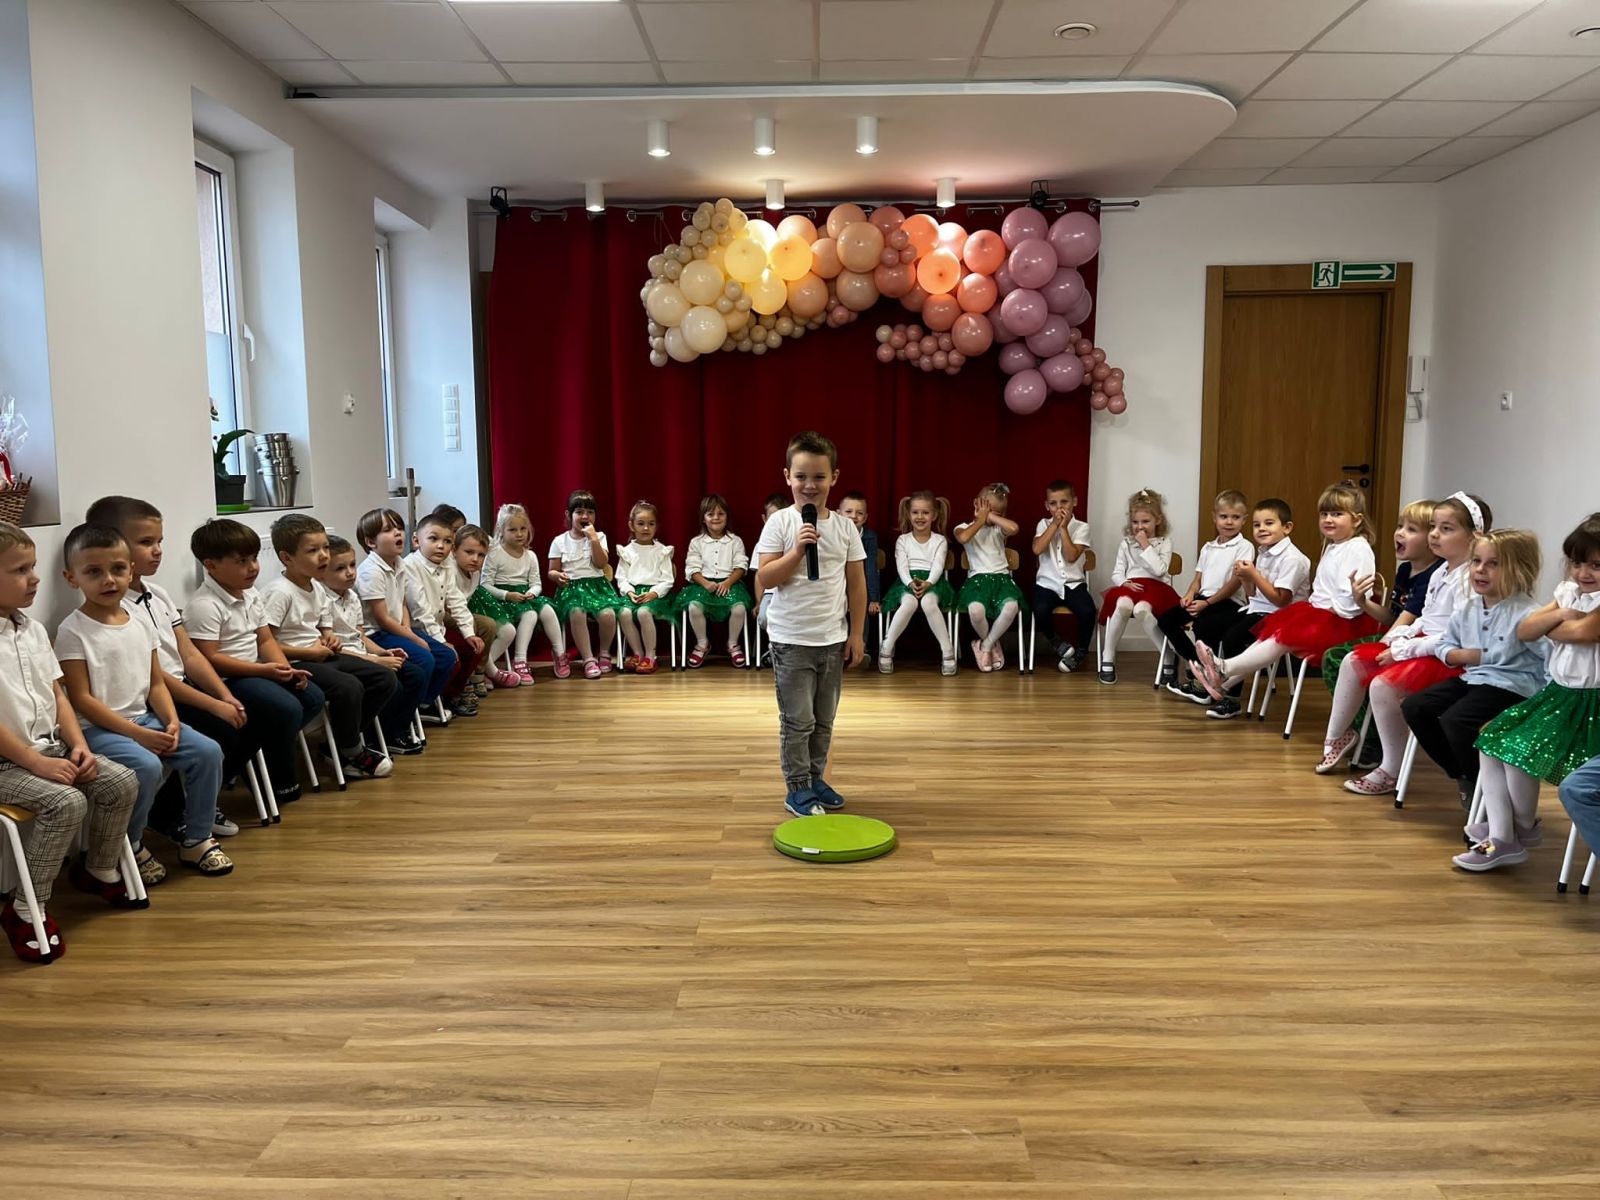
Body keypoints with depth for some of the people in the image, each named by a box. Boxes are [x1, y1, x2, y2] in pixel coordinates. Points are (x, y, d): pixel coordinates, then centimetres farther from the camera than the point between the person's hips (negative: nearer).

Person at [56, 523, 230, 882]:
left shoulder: (141, 624, 9)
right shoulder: (73, 631, -10)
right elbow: (81, 699, -14)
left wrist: (171, 722, -7)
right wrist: (136, 733, -20)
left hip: (145, 719, 6)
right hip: (98, 728, -6)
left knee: (208, 751, -11)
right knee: (147, 767, -30)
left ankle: (196, 839, 6)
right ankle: (130, 847, -4)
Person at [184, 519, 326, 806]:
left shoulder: (251, 595, 10)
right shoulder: (204, 605, -18)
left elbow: (265, 640, 12)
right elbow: (209, 659, -23)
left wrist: (286, 669, -7)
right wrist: (264, 670, -24)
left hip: (256, 671, 9)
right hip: (225, 679, -9)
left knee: (314, 698, -2)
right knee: (287, 708, -24)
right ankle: (282, 782, -5)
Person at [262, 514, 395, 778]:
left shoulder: (318, 589, 11)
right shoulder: (279, 592, -16)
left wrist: (330, 640, 1)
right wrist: (309, 653, -17)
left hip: (319, 656, 9)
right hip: (294, 664, -9)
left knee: (386, 679, 1)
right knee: (349, 687, -32)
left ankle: (345, 743, 9)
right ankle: (352, 754, -8)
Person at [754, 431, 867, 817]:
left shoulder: (845, 527, 2)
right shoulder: (780, 522, -7)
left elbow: (857, 584, 6)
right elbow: (764, 580, -13)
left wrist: (856, 634, 5)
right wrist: (797, 550, -23)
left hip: (833, 640, 4)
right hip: (792, 640, -4)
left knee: (825, 720, 14)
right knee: (798, 720, 2)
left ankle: (816, 778, 29)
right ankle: (796, 788, 14)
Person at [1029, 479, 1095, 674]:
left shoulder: (1081, 527, 2)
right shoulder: (1044, 524, 7)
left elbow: (1071, 557, -12)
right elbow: (1037, 549, -14)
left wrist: (1063, 527, -13)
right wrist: (1055, 524, -13)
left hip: (1074, 583, 0)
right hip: (1047, 583, 0)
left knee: (1087, 610, -29)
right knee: (1040, 611, -31)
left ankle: (1080, 650, 1)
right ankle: (1053, 641, 3)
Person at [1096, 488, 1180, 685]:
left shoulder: (1165, 542, 12)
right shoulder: (1126, 543, 19)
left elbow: (1159, 570, -5)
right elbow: (1117, 573, 13)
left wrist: (1146, 546, -4)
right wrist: (1125, 583, -9)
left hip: (1156, 587, -2)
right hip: (1130, 586, 2)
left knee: (1141, 609, -40)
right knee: (1123, 604, -38)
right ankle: (1107, 658, -24)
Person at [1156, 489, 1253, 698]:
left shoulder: (1244, 547, -3)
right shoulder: (1208, 548, 19)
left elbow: (1236, 582, -12)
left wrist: (1207, 603, -17)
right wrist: (1190, 594, -5)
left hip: (1228, 602, -7)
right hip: (1203, 598, 7)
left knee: (1203, 625, -34)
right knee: (1166, 619, -7)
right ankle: (1195, 664, 3)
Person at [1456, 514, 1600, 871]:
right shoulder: (1569, 592, 10)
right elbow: (1524, 631, 7)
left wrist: (1550, 627, -9)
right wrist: (1558, 614, -11)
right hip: (1556, 694, 9)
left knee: (1521, 751, -23)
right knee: (1491, 741, -3)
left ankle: (1524, 828, 7)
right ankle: (1501, 840, -2)